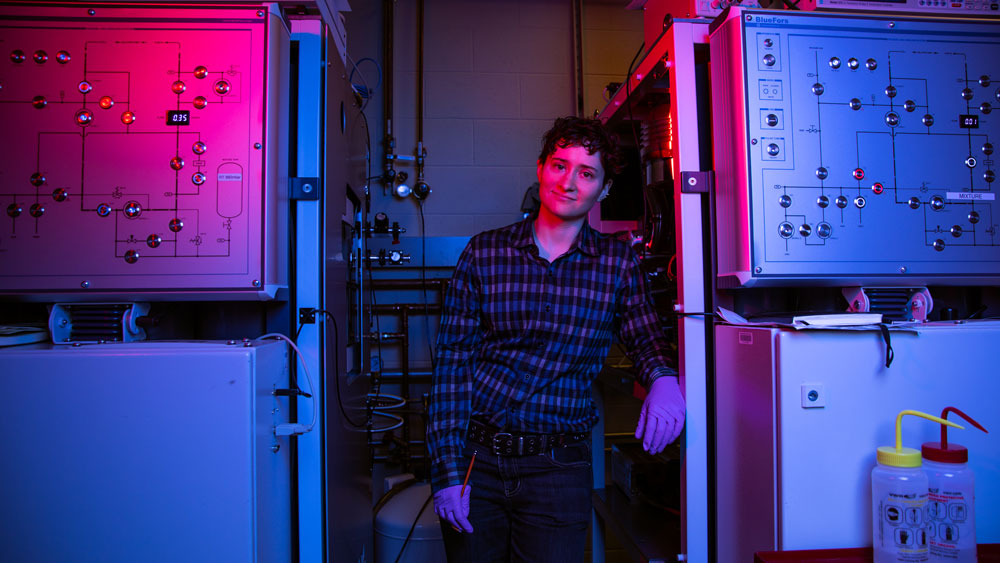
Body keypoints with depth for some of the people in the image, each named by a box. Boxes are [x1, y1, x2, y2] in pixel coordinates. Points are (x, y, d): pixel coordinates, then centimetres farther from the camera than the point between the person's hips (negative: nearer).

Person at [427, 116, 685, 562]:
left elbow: (645, 338, 9)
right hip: (476, 455, 1)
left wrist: (664, 379, -16)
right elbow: (453, 361, -2)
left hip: (558, 467, 0)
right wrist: (448, 471, -7)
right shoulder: (484, 254, -1)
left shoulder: (619, 263, 1)